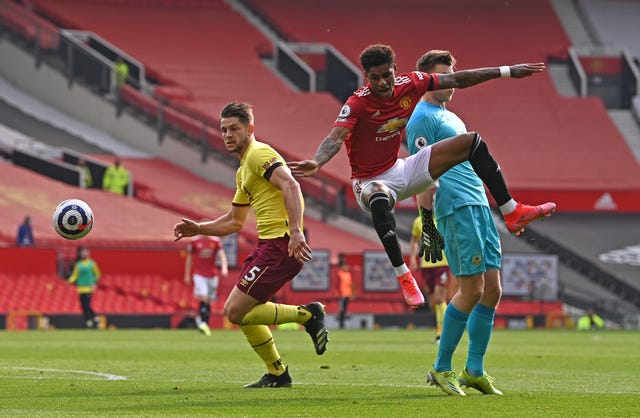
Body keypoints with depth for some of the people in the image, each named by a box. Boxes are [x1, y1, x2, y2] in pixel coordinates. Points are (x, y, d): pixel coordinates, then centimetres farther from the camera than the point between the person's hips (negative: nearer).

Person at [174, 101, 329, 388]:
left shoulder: (259, 154, -8)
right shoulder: (243, 170, 24)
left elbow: (291, 186, -25)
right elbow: (234, 221, 33)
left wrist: (295, 232, -35)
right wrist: (197, 229, 21)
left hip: (281, 244, -10)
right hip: (267, 244, 10)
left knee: (236, 311, -13)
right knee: (240, 312, 14)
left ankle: (308, 315, -7)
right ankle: (277, 374, 21)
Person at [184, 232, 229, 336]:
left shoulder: (216, 241, 2)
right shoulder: (194, 241, -1)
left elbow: (222, 255, -6)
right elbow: (189, 259, 7)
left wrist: (224, 268, -24)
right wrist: (187, 275, 8)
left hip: (212, 275, 3)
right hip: (199, 274, -3)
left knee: (209, 301, 9)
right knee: (204, 297, -20)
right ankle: (202, 322, -22)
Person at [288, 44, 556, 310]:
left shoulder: (409, 84, -7)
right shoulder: (357, 104, -22)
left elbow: (456, 80, 4)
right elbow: (336, 137, -37)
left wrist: (507, 72, 7)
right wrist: (316, 162, -58)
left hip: (402, 170, 7)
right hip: (371, 181, -7)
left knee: (472, 142, 1)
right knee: (379, 199, -44)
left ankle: (513, 212, 7)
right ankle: (403, 276, -39)